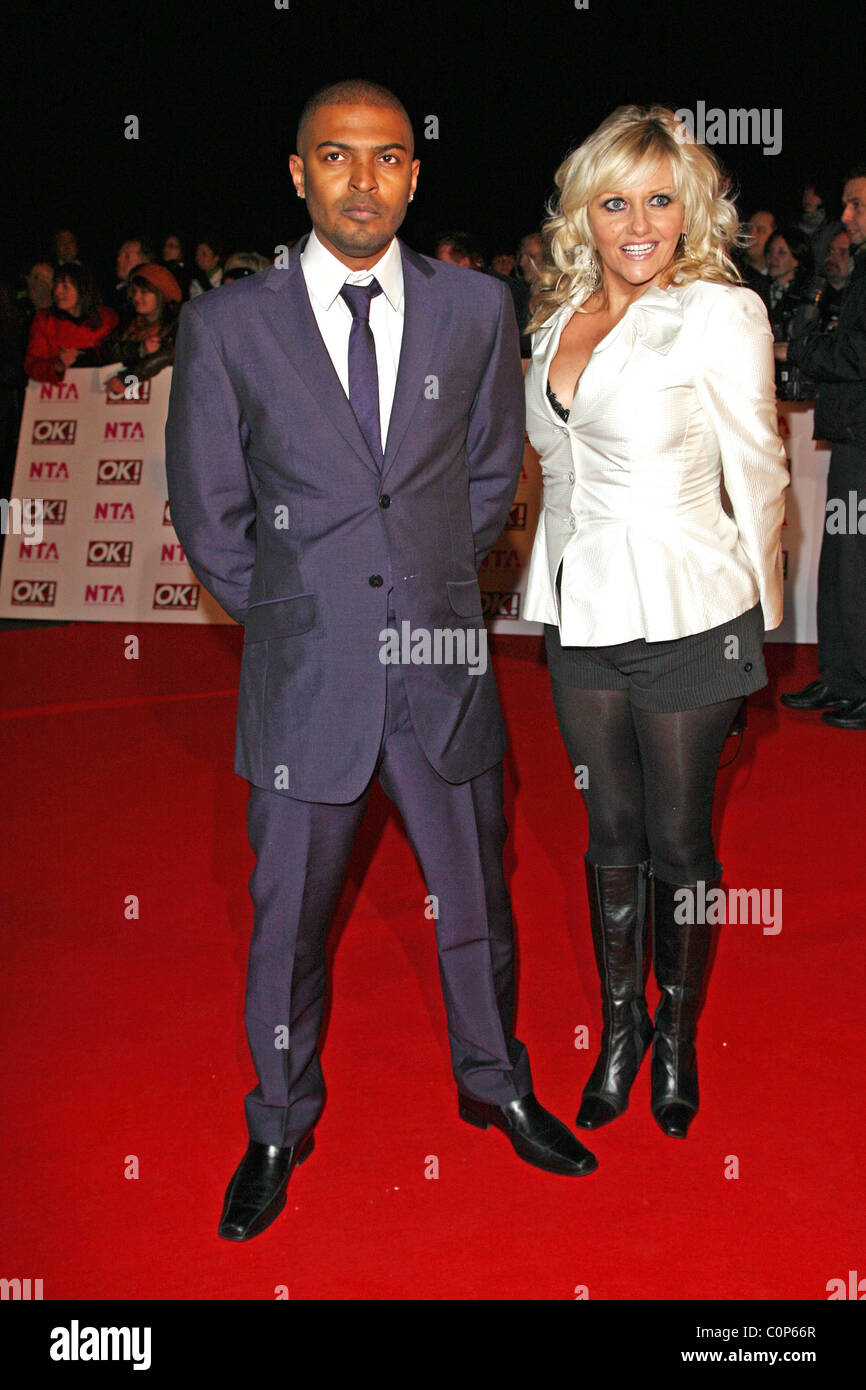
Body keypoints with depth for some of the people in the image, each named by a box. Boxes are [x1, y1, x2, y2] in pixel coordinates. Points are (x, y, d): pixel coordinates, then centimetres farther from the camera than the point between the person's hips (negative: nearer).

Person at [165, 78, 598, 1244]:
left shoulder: (477, 308, 1)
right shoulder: (227, 325, -5)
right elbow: (208, 514, 1)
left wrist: (431, 587, 10)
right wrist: (297, 616, 5)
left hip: (444, 666, 2)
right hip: (304, 674, -1)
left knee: (476, 904, 17)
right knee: (288, 925, 12)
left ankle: (498, 1086, 43)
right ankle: (279, 1130, 36)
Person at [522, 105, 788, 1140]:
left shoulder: (721, 312, -8)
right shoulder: (557, 319, 9)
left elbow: (757, 474, -4)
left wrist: (759, 619, 0)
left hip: (686, 616, -5)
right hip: (581, 615, 5)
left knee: (678, 840, 6)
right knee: (610, 835, 14)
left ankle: (678, 1037, 28)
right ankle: (618, 1029, 31)